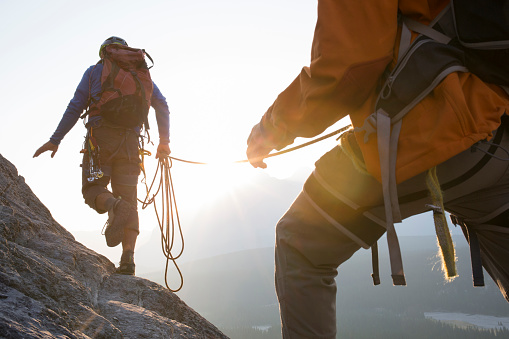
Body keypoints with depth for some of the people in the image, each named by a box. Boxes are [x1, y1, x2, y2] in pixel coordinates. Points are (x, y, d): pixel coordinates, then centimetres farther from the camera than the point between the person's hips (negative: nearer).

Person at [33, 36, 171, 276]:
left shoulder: (94, 71, 14)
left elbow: (75, 106, 5)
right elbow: (161, 104, 8)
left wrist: (55, 139, 7)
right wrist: (164, 141, 8)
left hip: (101, 135, -2)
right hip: (130, 140, 2)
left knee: (93, 189, 4)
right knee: (129, 198, 2)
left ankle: (114, 205, -33)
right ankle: (128, 258, -14)